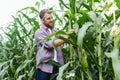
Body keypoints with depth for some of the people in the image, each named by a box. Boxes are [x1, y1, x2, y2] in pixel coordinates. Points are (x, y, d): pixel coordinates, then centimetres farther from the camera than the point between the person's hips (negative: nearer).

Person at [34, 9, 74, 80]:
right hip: (45, 66, -5)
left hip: (57, 66, 5)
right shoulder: (39, 32, -5)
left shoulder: (55, 31, 15)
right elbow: (50, 44, -17)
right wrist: (66, 37, -18)